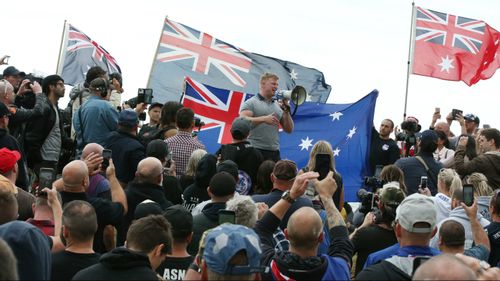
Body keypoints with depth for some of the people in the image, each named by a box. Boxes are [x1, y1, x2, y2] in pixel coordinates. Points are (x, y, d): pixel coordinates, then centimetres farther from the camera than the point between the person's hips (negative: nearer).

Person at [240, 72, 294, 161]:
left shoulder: (278, 106, 17)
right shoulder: (251, 103, 2)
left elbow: (289, 130, 15)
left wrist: (286, 110, 4)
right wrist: (263, 119, -22)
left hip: (274, 152, 5)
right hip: (256, 151, -5)